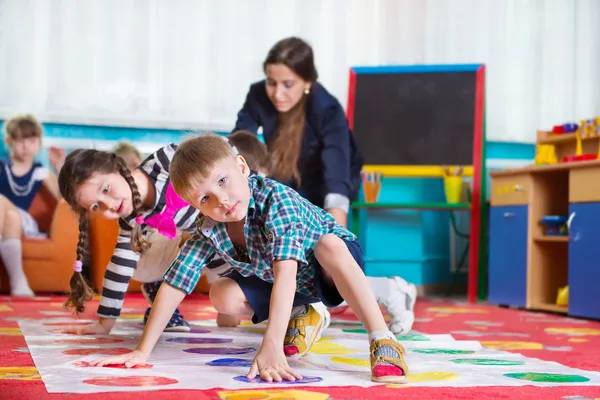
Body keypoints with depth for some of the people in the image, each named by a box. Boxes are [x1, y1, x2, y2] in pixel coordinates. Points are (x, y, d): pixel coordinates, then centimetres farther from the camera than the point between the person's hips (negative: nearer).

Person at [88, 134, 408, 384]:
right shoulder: (209, 230, -22)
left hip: (334, 261, -6)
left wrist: (271, 346, -55)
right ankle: (301, 318, 11)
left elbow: (285, 274, -48)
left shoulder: (276, 200, -38)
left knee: (328, 242, -38)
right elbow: (173, 286, -19)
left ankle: (383, 341, -36)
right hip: (273, 281, 6)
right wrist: (142, 351, -24)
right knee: (222, 297, -13)